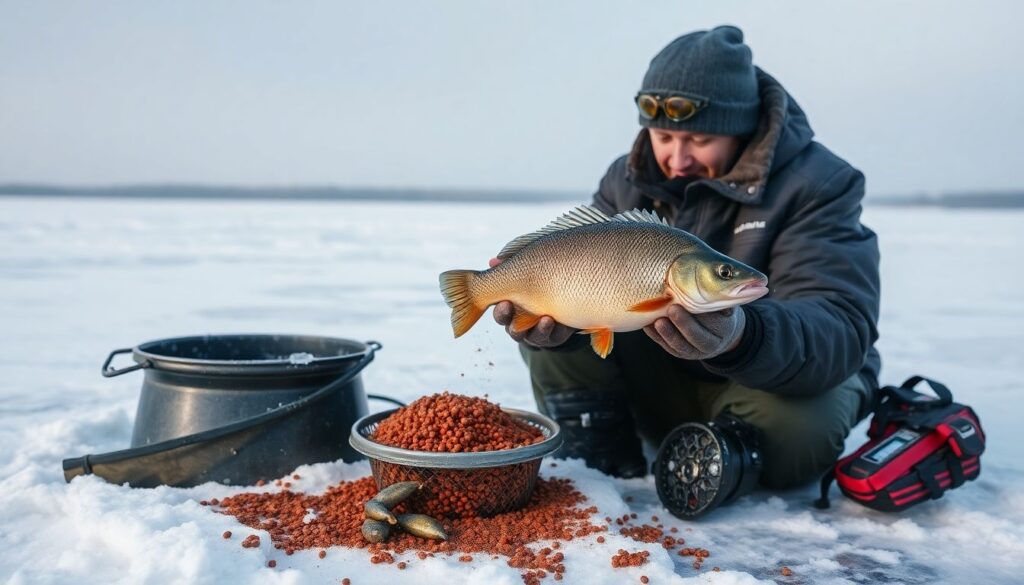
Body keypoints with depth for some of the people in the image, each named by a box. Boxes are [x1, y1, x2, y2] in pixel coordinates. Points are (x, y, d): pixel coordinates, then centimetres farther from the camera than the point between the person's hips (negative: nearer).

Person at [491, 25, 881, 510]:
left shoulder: (816, 185, -20)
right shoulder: (628, 181, -5)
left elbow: (840, 331, -32)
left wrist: (740, 335, -54)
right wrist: (548, 320, -34)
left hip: (784, 381, -3)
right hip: (661, 389, 3)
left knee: (796, 425, -38)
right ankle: (607, 473, -5)